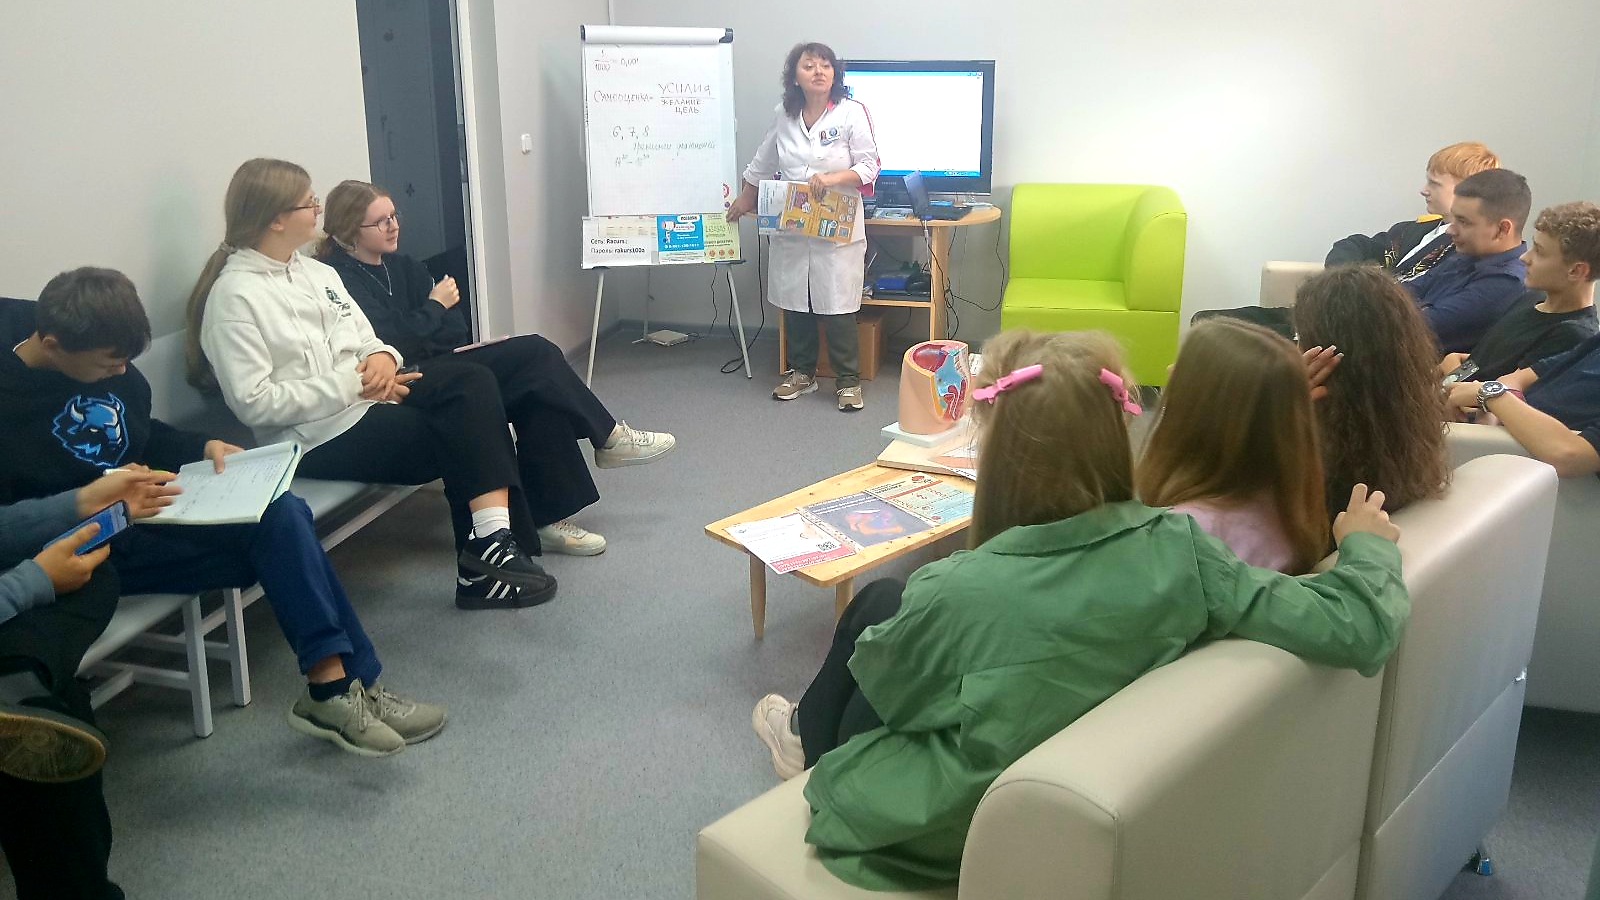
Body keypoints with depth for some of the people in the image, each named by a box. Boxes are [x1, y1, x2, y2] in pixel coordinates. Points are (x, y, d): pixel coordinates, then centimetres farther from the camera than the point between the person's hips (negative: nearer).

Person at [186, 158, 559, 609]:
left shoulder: (316, 272, 16)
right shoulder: (234, 295, -9)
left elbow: (366, 342, 18)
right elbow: (253, 402, -16)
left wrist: (382, 357, -7)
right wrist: (351, 384, -19)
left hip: (366, 400, 8)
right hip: (320, 437, -8)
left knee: (473, 381, -18)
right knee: (466, 434, -20)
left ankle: (495, 543, -22)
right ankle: (486, 555, -6)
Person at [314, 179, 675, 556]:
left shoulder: (400, 266, 16)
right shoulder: (340, 280, -9)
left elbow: (456, 331, 10)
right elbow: (391, 344, -20)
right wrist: (435, 307, -7)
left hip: (434, 367, 8)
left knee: (539, 394, -17)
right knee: (533, 354, -18)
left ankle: (547, 518, -15)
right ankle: (607, 437, -1)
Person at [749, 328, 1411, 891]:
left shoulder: (957, 592, -33)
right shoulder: (1180, 550, -24)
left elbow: (884, 684, -13)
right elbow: (1355, 628, -20)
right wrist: (1367, 544, 0)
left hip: (951, 833, -4)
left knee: (877, 602, 17)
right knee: (893, 606, 20)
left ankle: (812, 740, 49)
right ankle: (814, 734, 50)